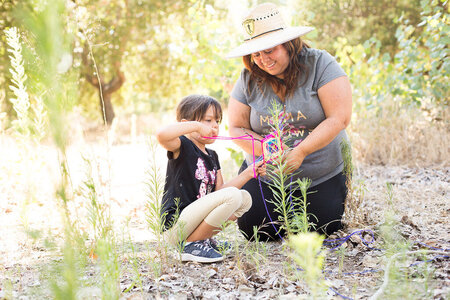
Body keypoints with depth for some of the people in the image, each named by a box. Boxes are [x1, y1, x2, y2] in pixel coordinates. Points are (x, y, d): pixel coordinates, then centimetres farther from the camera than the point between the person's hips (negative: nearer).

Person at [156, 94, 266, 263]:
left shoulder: (212, 156, 18)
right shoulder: (182, 146, -8)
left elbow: (219, 190, 11)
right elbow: (161, 135, -31)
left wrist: (248, 173, 2)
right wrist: (197, 126, -26)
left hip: (195, 218, 9)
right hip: (175, 226, -9)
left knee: (245, 198, 9)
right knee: (233, 195, -23)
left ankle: (204, 237, 5)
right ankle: (189, 245, -15)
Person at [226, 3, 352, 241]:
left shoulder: (319, 64, -14)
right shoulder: (248, 79, -4)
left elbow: (339, 119, -19)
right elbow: (237, 128, -1)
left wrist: (300, 152, -26)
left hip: (323, 175, -2)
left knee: (322, 231, -7)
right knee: (253, 231, -7)